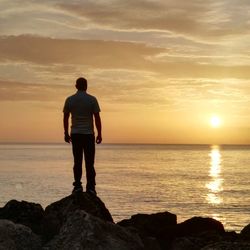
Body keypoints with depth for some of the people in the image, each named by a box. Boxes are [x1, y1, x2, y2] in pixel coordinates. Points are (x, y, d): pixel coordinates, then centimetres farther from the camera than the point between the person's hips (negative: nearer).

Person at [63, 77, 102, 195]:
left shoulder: (69, 100, 2)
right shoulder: (92, 100, -5)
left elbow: (65, 118, 5)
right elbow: (97, 118, -6)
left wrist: (66, 133, 13)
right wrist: (99, 134, 0)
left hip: (75, 134, 2)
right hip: (88, 134, -2)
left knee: (77, 161, 7)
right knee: (89, 162, 2)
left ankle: (77, 185, 3)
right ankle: (90, 187, 1)